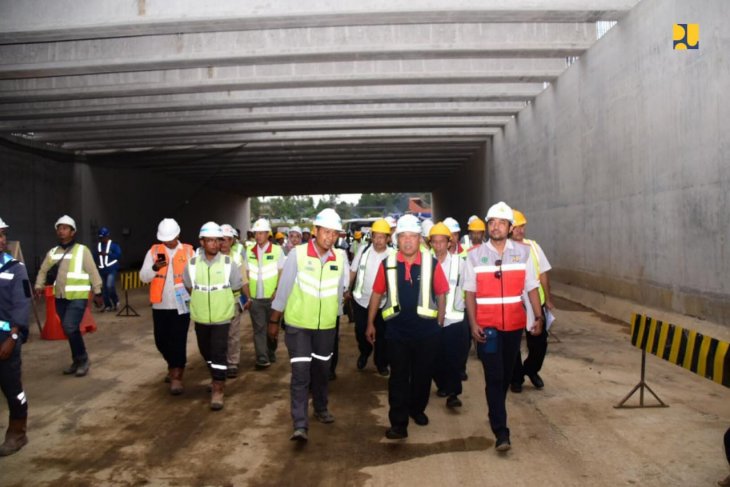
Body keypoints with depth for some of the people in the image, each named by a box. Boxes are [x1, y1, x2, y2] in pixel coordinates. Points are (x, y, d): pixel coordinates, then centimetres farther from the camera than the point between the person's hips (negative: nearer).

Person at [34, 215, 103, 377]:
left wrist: (97, 293, -4)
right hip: (60, 298, 5)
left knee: (70, 328, -17)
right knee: (69, 330, 11)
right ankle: (77, 360, 26)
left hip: (78, 297, -5)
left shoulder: (82, 250, -4)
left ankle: (83, 359, 1)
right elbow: (43, 271, 15)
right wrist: (39, 286, -1)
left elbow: (93, 272, -3)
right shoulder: (52, 252, 10)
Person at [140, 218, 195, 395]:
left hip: (181, 304, -3)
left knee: (178, 341, -5)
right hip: (160, 305, 3)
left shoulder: (188, 251, 0)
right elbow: (143, 277, -3)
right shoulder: (153, 251, 3)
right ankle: (173, 367, 37)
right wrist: (154, 268, -21)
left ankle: (177, 378, 3)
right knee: (161, 341, 13)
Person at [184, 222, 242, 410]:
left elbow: (236, 286, 3)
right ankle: (217, 377, 40)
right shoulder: (192, 263, -5)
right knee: (206, 351, 17)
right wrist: (202, 298, 6)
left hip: (221, 316, -3)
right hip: (200, 317, 3)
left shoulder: (228, 263, -10)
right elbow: (189, 287, 11)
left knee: (219, 353, -5)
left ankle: (218, 389, 4)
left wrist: (220, 295, 5)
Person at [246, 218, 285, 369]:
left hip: (272, 297, -1)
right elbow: (247, 274, 7)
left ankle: (271, 353, 29)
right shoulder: (249, 251, 5)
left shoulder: (277, 250, -3)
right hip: (255, 297, 1)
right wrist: (247, 294, 1)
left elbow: (281, 273, -3)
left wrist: (277, 292, -11)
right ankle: (262, 358, 1)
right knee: (259, 328, 0)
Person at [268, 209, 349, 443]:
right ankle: (300, 425, -3)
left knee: (321, 369, 17)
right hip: (298, 324, -3)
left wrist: (336, 316, 11)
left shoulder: (341, 257, -7)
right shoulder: (297, 254, -15)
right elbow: (283, 288, -9)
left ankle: (321, 408, 39)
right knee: (300, 373, -8)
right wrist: (274, 320, -2)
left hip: (326, 326, 3)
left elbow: (340, 290, 4)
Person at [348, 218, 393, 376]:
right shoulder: (363, 250, -7)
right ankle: (364, 353, 43)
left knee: (381, 334, 8)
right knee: (360, 331, 14)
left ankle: (381, 363, 28)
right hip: (361, 300, 2)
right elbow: (353, 271, 2)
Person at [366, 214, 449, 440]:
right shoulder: (387, 263, -4)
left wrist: (439, 324, 3)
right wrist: (370, 323, 8)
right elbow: (377, 293, 5)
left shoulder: (432, 263, -6)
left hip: (426, 331, 1)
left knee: (422, 375, 17)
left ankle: (417, 409, 40)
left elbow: (441, 294, 2)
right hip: (397, 331, 0)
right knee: (398, 377, 6)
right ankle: (398, 423, 14)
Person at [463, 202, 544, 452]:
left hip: (514, 325, 2)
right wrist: (473, 324, -8)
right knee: (494, 377, -6)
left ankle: (496, 412, 38)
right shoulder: (475, 256, -2)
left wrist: (539, 317, -4)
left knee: (506, 374, 15)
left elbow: (531, 288, 2)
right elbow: (470, 293, -1)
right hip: (487, 326, -2)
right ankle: (501, 432, -3)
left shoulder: (523, 252, 1)